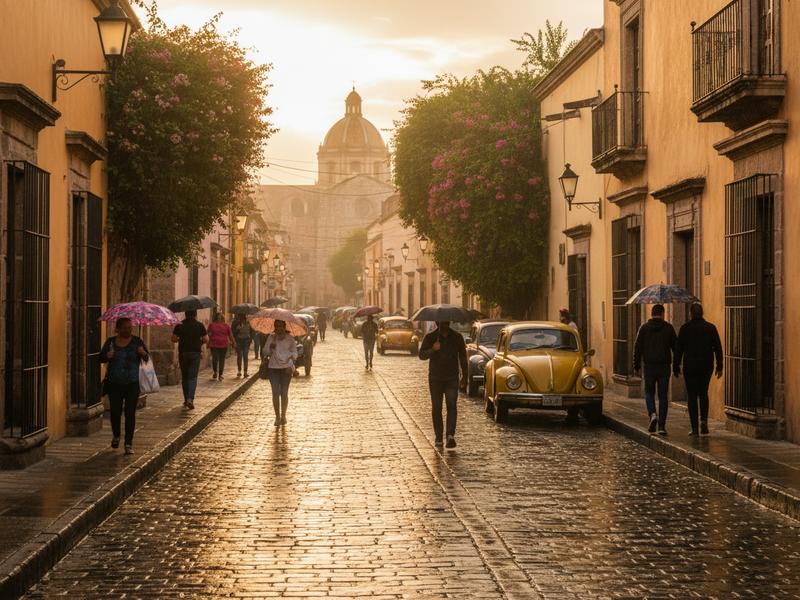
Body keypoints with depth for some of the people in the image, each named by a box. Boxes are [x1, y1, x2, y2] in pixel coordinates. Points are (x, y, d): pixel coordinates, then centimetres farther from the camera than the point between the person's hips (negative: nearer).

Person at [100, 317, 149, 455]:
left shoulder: (137, 341, 2)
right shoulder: (111, 342, 3)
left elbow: (147, 358, 1)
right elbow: (101, 358, 3)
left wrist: (143, 353, -22)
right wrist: (107, 356, -20)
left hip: (132, 383, -1)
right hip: (114, 383, 1)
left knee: (130, 412, -6)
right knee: (115, 411, 10)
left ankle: (129, 443, -2)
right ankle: (116, 436, 36)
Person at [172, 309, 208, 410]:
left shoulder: (179, 325, -1)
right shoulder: (200, 325, -3)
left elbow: (173, 339, -2)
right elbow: (206, 340, -4)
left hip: (183, 353, 1)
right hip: (195, 353, -1)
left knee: (184, 377, 15)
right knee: (193, 377, -2)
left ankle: (186, 399, 19)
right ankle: (190, 399, -18)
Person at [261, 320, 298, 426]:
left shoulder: (289, 338, 4)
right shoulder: (271, 337, 6)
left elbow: (294, 352, 5)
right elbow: (265, 351, 4)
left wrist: (291, 358, -15)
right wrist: (270, 348, -16)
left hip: (286, 368, 0)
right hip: (273, 367, 1)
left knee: (284, 392, 2)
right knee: (275, 392, -4)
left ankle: (283, 416, 15)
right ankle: (277, 417, 4)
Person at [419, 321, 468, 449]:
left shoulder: (457, 337, 5)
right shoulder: (430, 338, 0)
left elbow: (463, 358, 11)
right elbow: (421, 355, -9)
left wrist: (464, 377, 10)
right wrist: (433, 349, -28)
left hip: (452, 378, 0)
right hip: (435, 379, 0)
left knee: (451, 405, -14)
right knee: (436, 408, 5)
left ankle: (450, 435, -23)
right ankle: (438, 437, 14)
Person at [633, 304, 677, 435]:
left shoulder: (644, 328, 0)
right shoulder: (668, 328, 1)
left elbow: (637, 348, -1)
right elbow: (675, 347, 3)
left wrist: (636, 366, 6)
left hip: (649, 366, 0)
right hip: (664, 366, 0)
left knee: (649, 392, 14)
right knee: (663, 395, 5)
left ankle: (653, 414, -13)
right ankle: (662, 426, 1)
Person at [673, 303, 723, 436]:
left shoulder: (685, 328, -6)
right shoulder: (710, 327, 1)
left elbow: (678, 349, -5)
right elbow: (718, 348, 0)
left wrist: (676, 367, 2)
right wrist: (719, 367, 5)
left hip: (690, 366, -2)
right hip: (706, 366, 2)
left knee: (692, 395, 5)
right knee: (703, 393, 19)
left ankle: (694, 427, 1)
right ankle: (704, 420, 0)